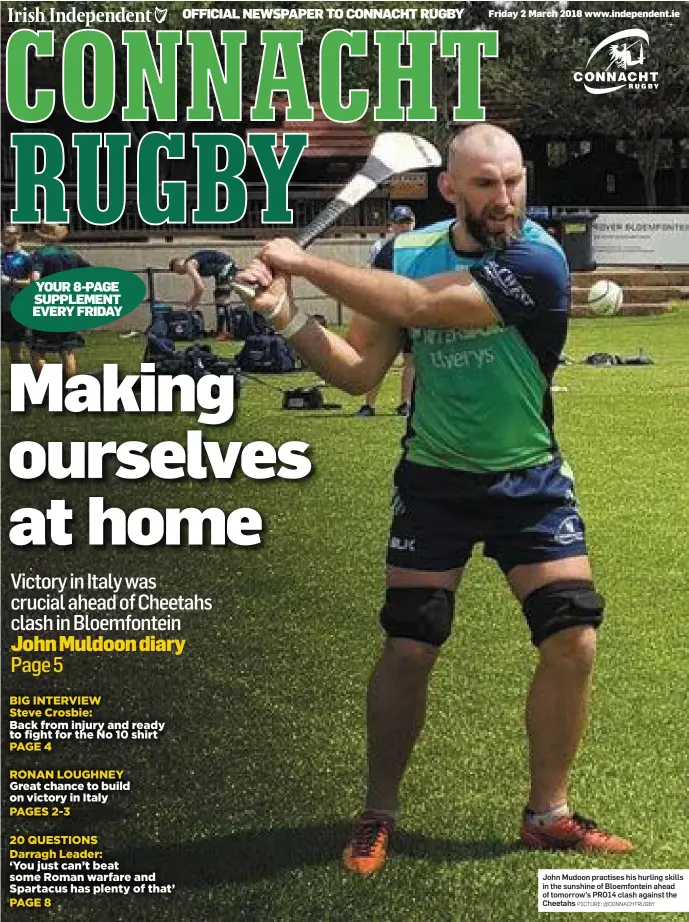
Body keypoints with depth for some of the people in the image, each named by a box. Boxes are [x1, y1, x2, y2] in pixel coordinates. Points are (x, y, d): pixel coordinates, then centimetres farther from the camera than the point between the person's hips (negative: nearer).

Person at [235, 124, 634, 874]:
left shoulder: (538, 261, -22)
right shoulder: (406, 252, -7)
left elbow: (420, 305, -34)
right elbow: (360, 372, -5)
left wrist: (306, 264, -30)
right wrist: (288, 316, -21)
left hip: (529, 482, -1)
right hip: (434, 482, 2)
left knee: (573, 643, -6)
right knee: (406, 651, 0)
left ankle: (547, 813, 14)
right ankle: (378, 814, 18)